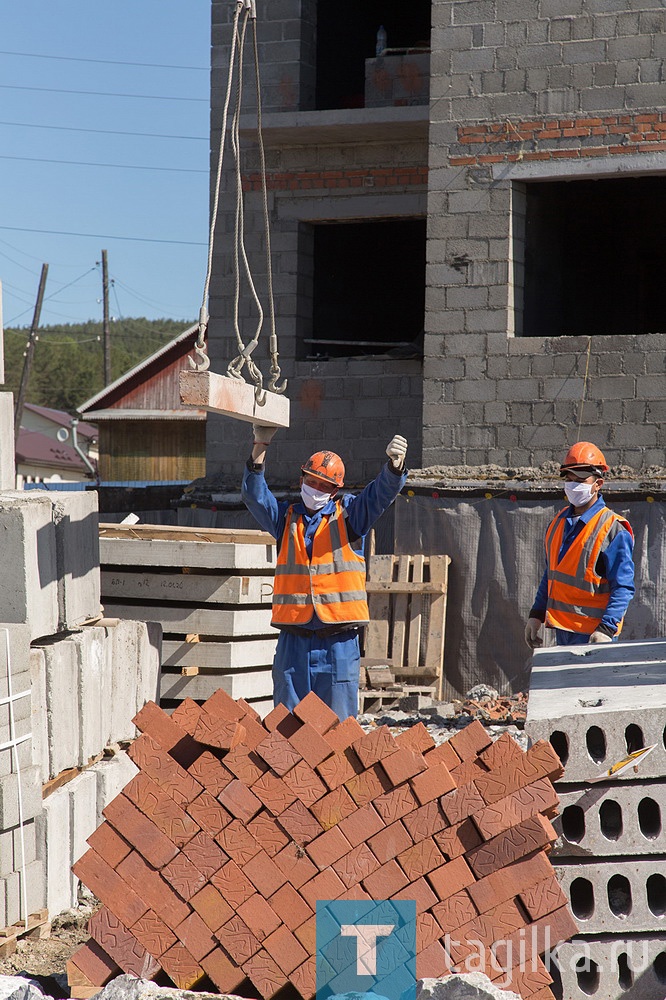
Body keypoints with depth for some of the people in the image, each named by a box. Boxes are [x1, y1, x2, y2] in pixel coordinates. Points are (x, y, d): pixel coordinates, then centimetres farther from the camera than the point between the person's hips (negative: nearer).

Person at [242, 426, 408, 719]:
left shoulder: (349, 513, 7)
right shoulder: (287, 517, 13)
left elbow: (382, 492, -8)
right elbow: (254, 495, -2)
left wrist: (395, 464, -31)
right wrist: (260, 447, -16)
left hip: (339, 642, -2)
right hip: (293, 640, 2)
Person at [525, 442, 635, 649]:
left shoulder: (612, 529, -9)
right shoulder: (558, 523, 14)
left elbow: (623, 588, -13)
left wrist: (606, 629, -23)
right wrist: (536, 614, 16)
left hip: (591, 633, -7)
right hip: (561, 628, 8)